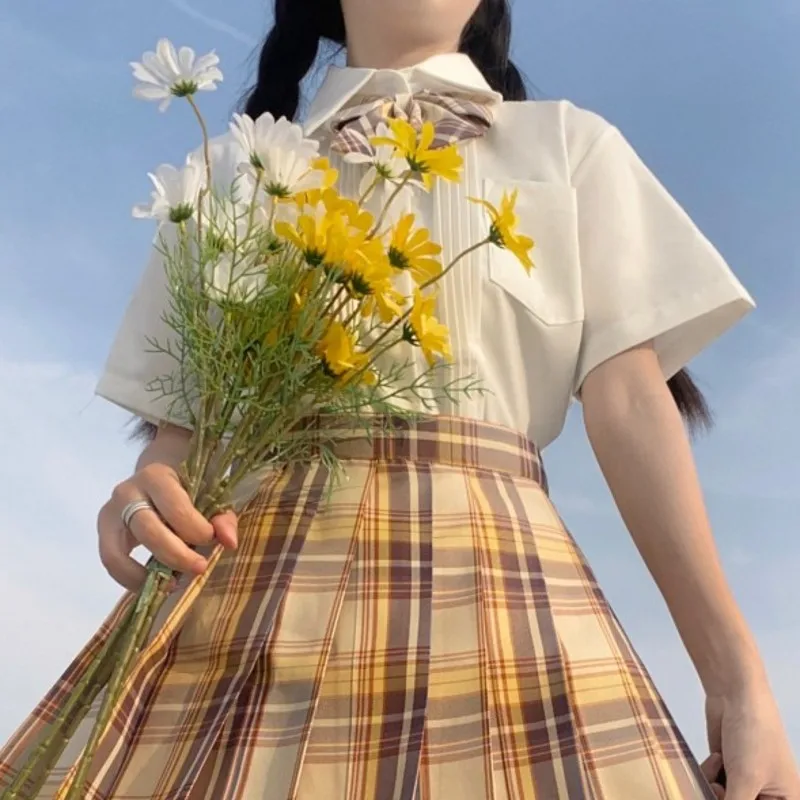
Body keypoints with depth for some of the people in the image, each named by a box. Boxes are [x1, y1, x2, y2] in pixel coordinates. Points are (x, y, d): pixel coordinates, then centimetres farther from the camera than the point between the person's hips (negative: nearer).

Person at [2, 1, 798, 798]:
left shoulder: (568, 143, 16)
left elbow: (629, 401, 5)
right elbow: (183, 412, 14)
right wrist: (146, 490, -10)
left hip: (490, 574, -1)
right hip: (244, 576, 2)